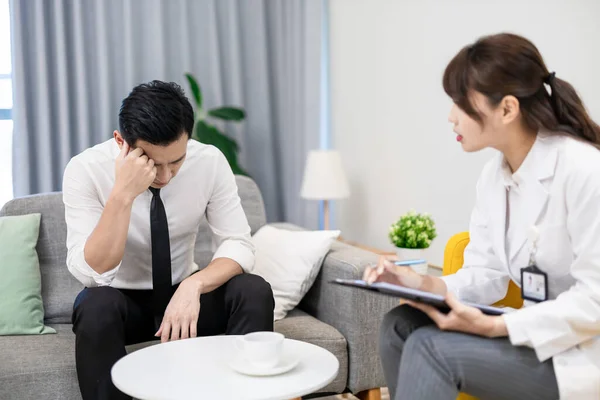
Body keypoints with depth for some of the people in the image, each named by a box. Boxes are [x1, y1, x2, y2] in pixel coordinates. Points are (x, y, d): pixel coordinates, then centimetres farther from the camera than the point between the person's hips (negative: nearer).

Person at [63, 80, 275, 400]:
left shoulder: (210, 161, -16)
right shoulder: (86, 169, -22)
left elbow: (239, 246, -16)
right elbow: (90, 273, -28)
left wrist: (193, 285, -36)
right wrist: (122, 194, -41)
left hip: (183, 294, 2)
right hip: (121, 301, -2)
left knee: (254, 292, -26)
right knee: (96, 306, -36)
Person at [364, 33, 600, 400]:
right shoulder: (494, 176, 4)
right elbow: (487, 276, 5)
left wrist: (494, 327, -26)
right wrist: (424, 284, -14)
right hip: (535, 336, 7)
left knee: (431, 347, -21)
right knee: (401, 325, -6)